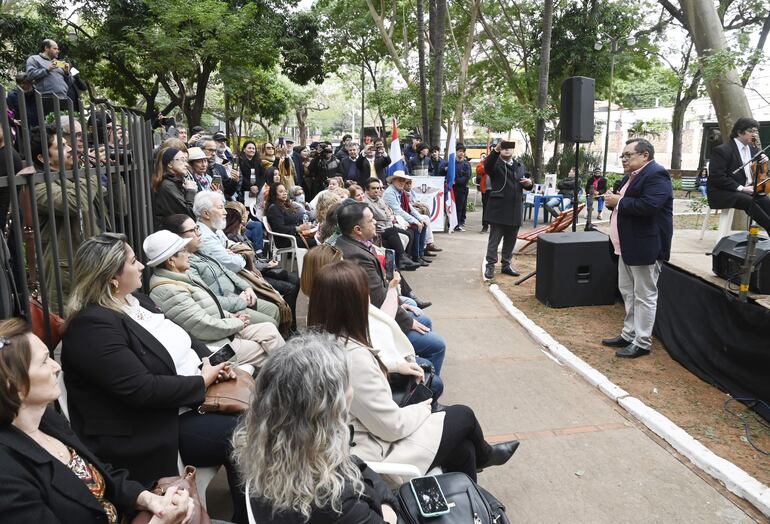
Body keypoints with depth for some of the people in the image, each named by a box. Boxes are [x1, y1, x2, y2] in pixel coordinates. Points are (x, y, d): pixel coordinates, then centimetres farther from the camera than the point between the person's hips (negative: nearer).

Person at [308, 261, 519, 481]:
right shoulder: (354, 357, -32)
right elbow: (392, 426, -23)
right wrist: (422, 409, -4)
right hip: (375, 458, -7)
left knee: (463, 450, 14)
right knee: (463, 416, 12)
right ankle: (483, 456, 44)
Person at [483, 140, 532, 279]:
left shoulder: (520, 166, 16)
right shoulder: (495, 164, -3)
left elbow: (526, 184, 23)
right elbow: (487, 165, -26)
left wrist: (529, 183, -1)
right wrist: (495, 150, -40)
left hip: (515, 210, 6)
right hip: (498, 209, -5)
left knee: (511, 239, 12)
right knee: (494, 239, 0)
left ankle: (506, 264, 24)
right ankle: (490, 265, 7)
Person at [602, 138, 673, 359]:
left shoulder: (656, 174, -16)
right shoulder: (631, 176, 15)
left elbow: (648, 206, -29)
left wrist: (619, 202, -18)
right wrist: (613, 201, -1)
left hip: (645, 246, -10)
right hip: (628, 245, 10)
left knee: (644, 295, -2)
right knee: (628, 292, 16)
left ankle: (642, 343, 6)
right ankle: (629, 335, 28)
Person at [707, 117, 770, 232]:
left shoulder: (752, 149, 16)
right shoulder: (722, 150, -9)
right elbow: (717, 178, -18)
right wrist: (741, 188, -21)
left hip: (749, 190, 7)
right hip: (725, 193, -7)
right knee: (749, 201, -35)